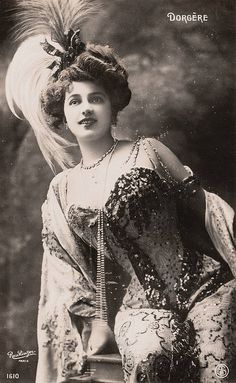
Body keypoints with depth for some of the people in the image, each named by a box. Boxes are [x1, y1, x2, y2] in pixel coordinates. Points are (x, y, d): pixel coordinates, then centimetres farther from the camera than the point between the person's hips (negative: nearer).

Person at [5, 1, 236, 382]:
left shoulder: (147, 151, 4)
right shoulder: (62, 190, 10)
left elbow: (202, 204, 4)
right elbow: (69, 267, 12)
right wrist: (96, 318, 6)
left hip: (203, 283, 0)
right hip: (140, 303, 1)